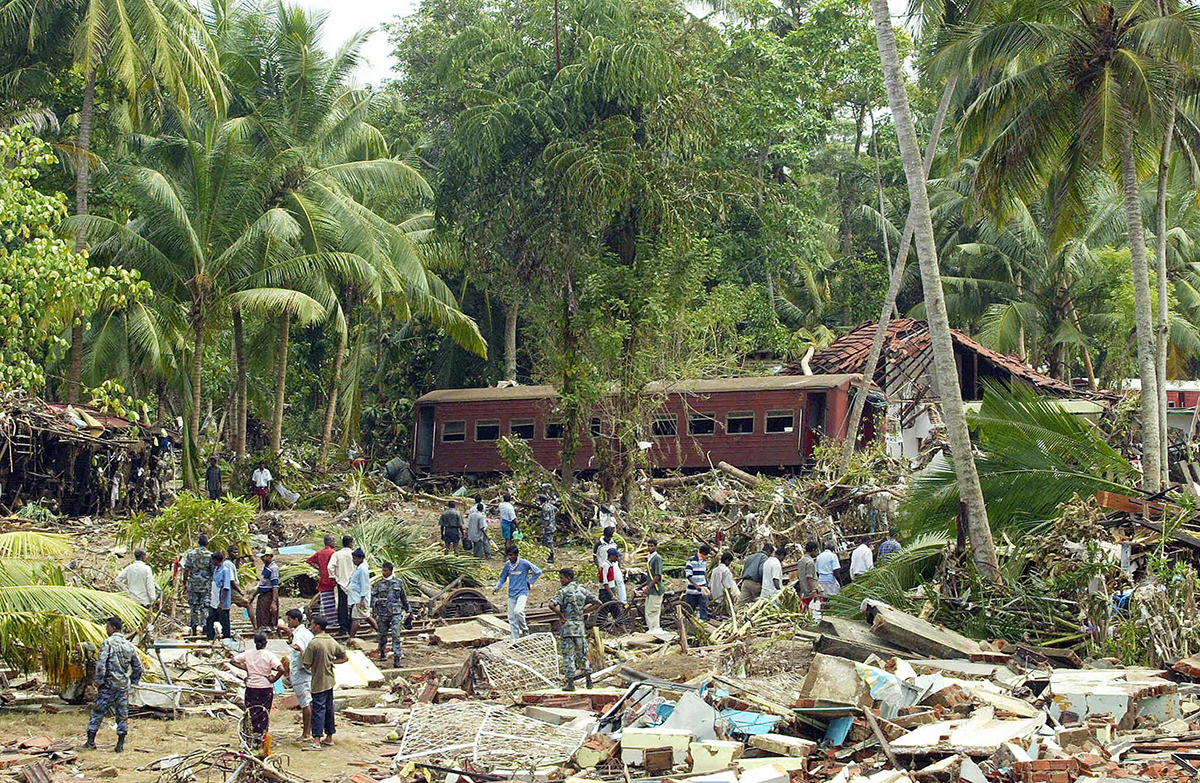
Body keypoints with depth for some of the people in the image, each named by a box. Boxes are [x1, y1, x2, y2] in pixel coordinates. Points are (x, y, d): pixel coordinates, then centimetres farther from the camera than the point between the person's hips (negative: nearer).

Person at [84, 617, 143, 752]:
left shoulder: (108, 643, -9)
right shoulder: (128, 645, 10)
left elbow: (100, 663, -17)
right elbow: (138, 666, 13)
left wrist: (99, 682, -10)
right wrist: (133, 682, 21)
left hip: (109, 685, -5)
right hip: (124, 685, 5)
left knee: (97, 712, 4)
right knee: (122, 715, 8)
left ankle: (91, 741, 5)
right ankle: (120, 744, 8)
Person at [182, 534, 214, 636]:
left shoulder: (191, 553, 0)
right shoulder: (210, 555, -6)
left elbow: (186, 570, 2)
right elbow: (213, 571, -5)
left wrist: (185, 582, 12)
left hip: (193, 584, 2)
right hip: (206, 585, -2)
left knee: (193, 606, 9)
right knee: (205, 606, 3)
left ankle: (194, 628, 11)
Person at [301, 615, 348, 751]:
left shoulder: (313, 644, -17)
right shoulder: (332, 642, 6)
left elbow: (307, 665, -15)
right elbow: (344, 658, 13)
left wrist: (302, 654, 1)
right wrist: (331, 661, 8)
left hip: (319, 683, -7)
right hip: (330, 681, 7)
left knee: (318, 710, -8)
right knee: (329, 709, 14)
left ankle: (316, 742, -11)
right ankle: (329, 738, 21)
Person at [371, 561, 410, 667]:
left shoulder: (398, 583, 6)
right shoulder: (379, 584, 6)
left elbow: (404, 598, 16)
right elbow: (373, 597, 2)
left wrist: (408, 610, 21)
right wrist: (377, 601, -21)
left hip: (396, 613, -1)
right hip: (382, 614, 1)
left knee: (396, 635, -11)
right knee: (382, 635, 10)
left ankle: (396, 659, -14)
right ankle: (382, 653, 36)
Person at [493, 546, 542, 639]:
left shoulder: (524, 563, -10)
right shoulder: (508, 564, 4)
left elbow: (538, 571, 0)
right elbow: (503, 577, 16)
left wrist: (529, 582, -1)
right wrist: (497, 587, 0)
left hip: (522, 592, -5)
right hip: (512, 594, 5)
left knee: (518, 611, -28)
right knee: (512, 619, 4)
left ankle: (524, 628, -2)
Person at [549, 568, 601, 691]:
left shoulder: (563, 592, -9)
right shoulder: (582, 591, 8)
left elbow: (552, 605, -24)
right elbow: (598, 603, 9)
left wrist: (560, 615, -9)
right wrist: (583, 611, 11)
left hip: (567, 626, -5)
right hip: (579, 625, 5)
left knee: (568, 655, -1)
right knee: (581, 653, 15)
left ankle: (570, 683, -3)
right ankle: (589, 680, 13)